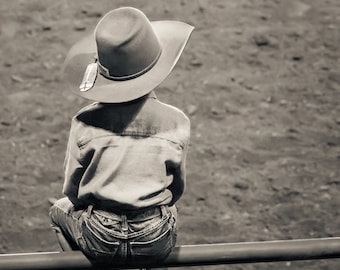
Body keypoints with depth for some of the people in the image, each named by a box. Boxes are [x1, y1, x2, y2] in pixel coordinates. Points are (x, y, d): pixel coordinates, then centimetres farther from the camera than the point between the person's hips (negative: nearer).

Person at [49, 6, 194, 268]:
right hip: (156, 244, 1)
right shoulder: (176, 123, -15)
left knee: (59, 209, 33)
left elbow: (72, 191, -3)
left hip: (99, 243, -1)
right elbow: (177, 189, -1)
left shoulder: (85, 124, -17)